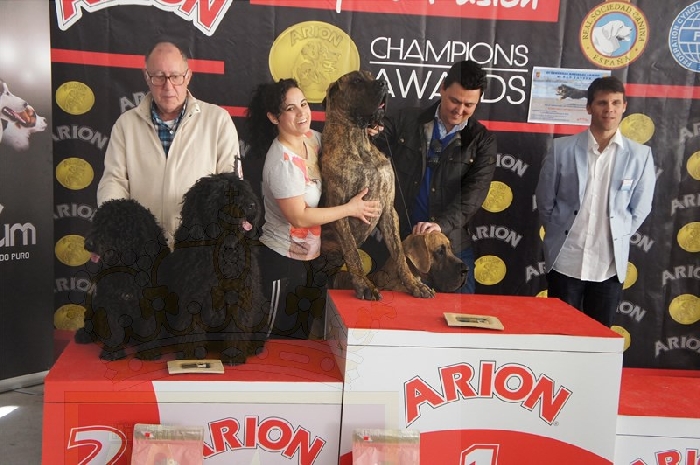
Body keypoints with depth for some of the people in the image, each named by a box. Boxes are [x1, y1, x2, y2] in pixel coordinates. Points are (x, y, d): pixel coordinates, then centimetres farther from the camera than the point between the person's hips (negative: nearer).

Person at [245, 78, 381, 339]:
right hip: (283, 260, -8)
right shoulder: (282, 161, -24)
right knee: (279, 339, 8)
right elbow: (299, 217, -24)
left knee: (304, 333, 21)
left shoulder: (312, 138, -1)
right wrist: (350, 209, -17)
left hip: (310, 256, 8)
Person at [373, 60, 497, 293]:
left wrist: (442, 224, -28)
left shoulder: (482, 141, 0)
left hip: (452, 245, 0)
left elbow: (475, 192, -12)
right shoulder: (406, 121, 3)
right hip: (400, 239, 1)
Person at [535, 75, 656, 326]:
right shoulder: (562, 148, -4)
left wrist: (616, 238, 7)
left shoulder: (640, 155, -2)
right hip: (565, 260, 0)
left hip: (610, 263, 1)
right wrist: (559, 233, 8)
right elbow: (544, 200, 5)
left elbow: (639, 210, 6)